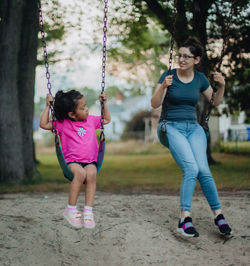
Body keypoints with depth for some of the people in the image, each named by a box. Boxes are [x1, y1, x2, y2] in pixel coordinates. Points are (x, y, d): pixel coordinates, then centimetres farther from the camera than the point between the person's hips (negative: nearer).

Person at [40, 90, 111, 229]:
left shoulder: (91, 120, 16)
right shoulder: (63, 124, 5)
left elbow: (107, 120, 32)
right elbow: (44, 124, 0)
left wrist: (104, 103, 24)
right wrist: (48, 106, -1)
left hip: (90, 161, 3)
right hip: (72, 161, -3)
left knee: (91, 173, -34)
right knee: (80, 172, -37)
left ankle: (88, 210, -33)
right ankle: (71, 209, -26)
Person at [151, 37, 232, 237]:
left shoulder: (200, 78, 6)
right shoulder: (169, 75, -4)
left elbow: (215, 102, 19)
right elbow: (155, 104, -8)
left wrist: (221, 86, 0)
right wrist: (163, 87, -26)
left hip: (193, 128, 3)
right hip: (171, 127, -3)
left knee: (203, 170, -17)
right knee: (191, 168, -25)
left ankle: (219, 215, -7)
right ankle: (185, 218, -23)